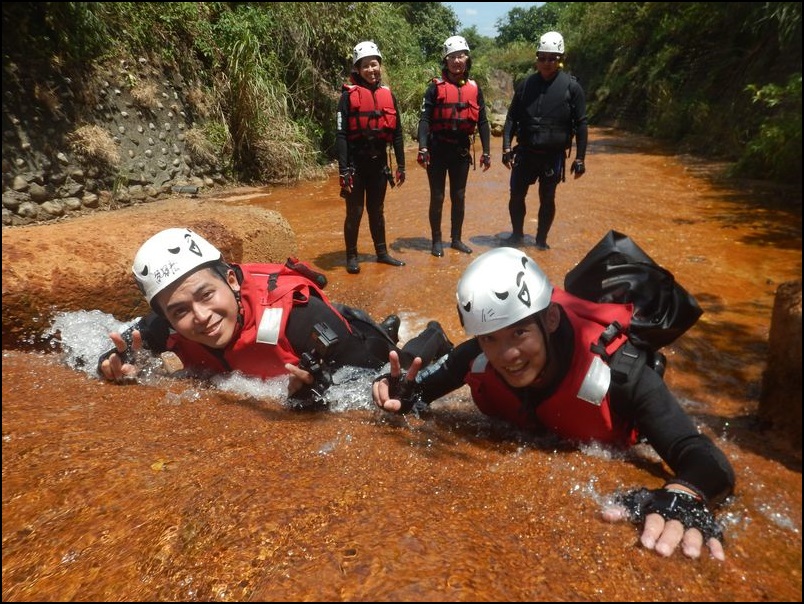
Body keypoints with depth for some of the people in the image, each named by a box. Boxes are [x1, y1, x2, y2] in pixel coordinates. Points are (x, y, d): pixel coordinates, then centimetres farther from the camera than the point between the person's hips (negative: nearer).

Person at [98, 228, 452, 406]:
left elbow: (372, 378, -38)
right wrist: (116, 364, -30)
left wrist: (319, 388, -56)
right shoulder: (168, 327, -28)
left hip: (353, 342, -6)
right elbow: (122, 345, -8)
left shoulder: (296, 313, -45)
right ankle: (387, 331, 55)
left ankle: (432, 340, 43)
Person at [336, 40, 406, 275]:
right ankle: (351, 256, 15)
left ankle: (382, 253, 25)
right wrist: (343, 171, -16)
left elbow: (397, 133, 11)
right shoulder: (349, 95, -6)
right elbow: (341, 135, -10)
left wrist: (401, 165, 9)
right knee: (354, 212, 3)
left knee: (377, 210, 15)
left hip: (379, 161, 4)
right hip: (356, 161, -4)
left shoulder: (388, 95, 7)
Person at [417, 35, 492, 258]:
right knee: (437, 197, 4)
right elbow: (424, 119, -9)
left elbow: (482, 121, 9)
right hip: (438, 148, -3)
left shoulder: (474, 88, 6)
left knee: (459, 196, 11)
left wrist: (486, 152, 5)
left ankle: (456, 239, 24)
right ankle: (436, 240, 16)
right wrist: (423, 148, -20)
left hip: (461, 149, 3)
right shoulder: (436, 87, -4)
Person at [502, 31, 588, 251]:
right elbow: (511, 118, 7)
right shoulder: (526, 84, 4)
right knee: (516, 196, 5)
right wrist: (507, 147, -2)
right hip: (525, 153, 2)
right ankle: (517, 234, 25)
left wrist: (580, 158, -5)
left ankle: (541, 239, 23)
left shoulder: (571, 86, -4)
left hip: (553, 156, -2)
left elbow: (581, 124, -2)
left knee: (547, 199, 7)